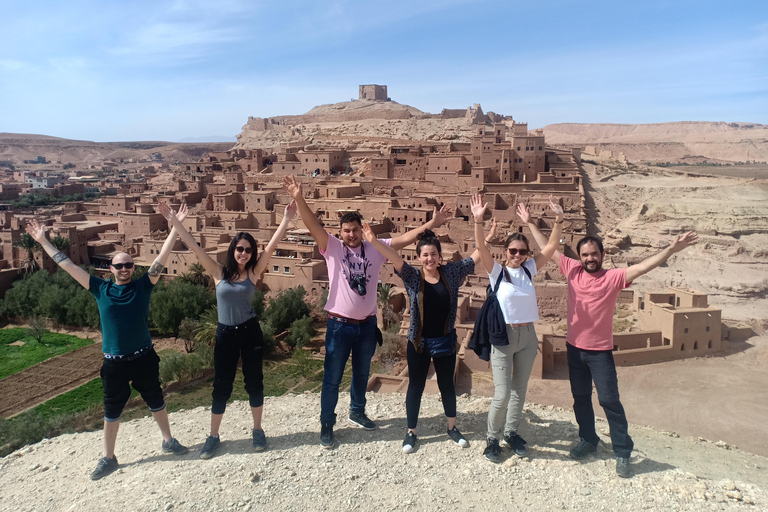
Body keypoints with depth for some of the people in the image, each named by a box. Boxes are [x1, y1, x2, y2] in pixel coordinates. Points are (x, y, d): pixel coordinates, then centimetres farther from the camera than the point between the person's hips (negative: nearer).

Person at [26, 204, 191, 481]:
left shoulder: (143, 285, -5)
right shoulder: (101, 289, -2)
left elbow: (162, 255, -9)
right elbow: (68, 266, 2)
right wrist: (43, 241, 4)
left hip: (144, 357, 0)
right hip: (114, 362, 1)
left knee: (156, 401, 15)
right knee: (112, 409, 13)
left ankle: (168, 440, 34)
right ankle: (108, 457, 29)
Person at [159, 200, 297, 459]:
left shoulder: (254, 272, -4)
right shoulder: (219, 272, -3)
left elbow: (272, 245, -10)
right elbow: (194, 246, -6)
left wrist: (286, 219, -16)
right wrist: (173, 220, -9)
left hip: (250, 331, 0)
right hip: (225, 333, 0)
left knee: (254, 381, 11)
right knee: (221, 386, 9)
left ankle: (258, 430, 27)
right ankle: (213, 436, 24)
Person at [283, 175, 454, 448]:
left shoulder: (376, 248, 1)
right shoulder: (332, 248, -6)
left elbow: (405, 239, -3)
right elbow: (313, 225, -18)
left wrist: (431, 224, -13)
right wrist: (299, 199, -31)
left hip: (367, 324, 3)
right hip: (340, 324, -3)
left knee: (362, 373, 21)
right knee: (332, 377, 5)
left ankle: (357, 412, 42)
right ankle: (327, 424, 20)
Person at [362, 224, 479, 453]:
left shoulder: (451, 272, -2)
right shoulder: (413, 277, -9)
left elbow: (475, 257, 0)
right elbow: (394, 257, -24)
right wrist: (374, 242, -39)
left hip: (446, 341, 2)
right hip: (419, 342, -2)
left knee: (447, 384, 18)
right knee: (416, 386, 10)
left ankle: (452, 428, 36)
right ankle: (411, 432, 26)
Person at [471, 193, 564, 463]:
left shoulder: (529, 269, 3)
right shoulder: (497, 271, -7)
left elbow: (552, 246, -3)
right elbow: (481, 247, -21)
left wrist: (559, 218, -15)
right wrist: (478, 220, -35)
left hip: (528, 335, 4)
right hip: (503, 335, -4)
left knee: (520, 390, 15)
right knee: (502, 394, -6)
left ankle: (511, 432, 35)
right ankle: (492, 438, 16)